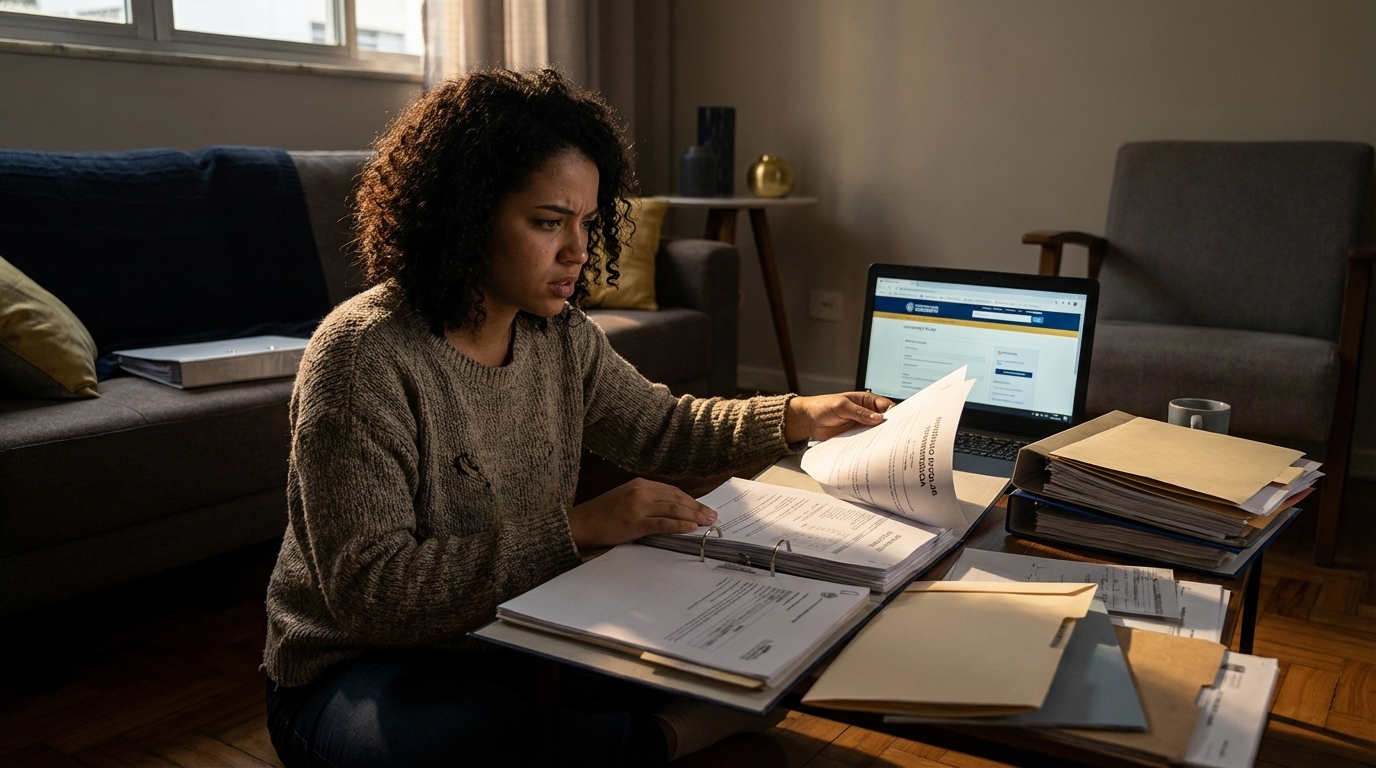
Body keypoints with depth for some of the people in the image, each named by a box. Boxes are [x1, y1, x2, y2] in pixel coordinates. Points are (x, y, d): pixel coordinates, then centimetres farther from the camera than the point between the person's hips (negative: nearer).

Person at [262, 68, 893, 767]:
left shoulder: (561, 336, 0)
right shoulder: (364, 356, -23)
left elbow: (659, 427, 15)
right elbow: (370, 591, -27)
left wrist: (793, 418, 2)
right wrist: (575, 526, -31)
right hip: (359, 671, -5)